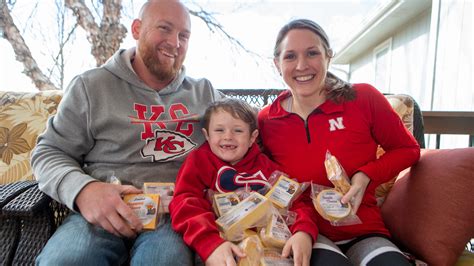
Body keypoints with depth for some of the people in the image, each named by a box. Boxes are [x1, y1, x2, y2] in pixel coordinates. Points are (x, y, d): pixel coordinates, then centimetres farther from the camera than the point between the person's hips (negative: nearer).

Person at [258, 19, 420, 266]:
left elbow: (408, 149, 6)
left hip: (363, 232, 2)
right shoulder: (266, 121, -4)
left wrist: (367, 175, -11)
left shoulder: (364, 98, -8)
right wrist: (303, 229, -18)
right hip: (305, 234, -1)